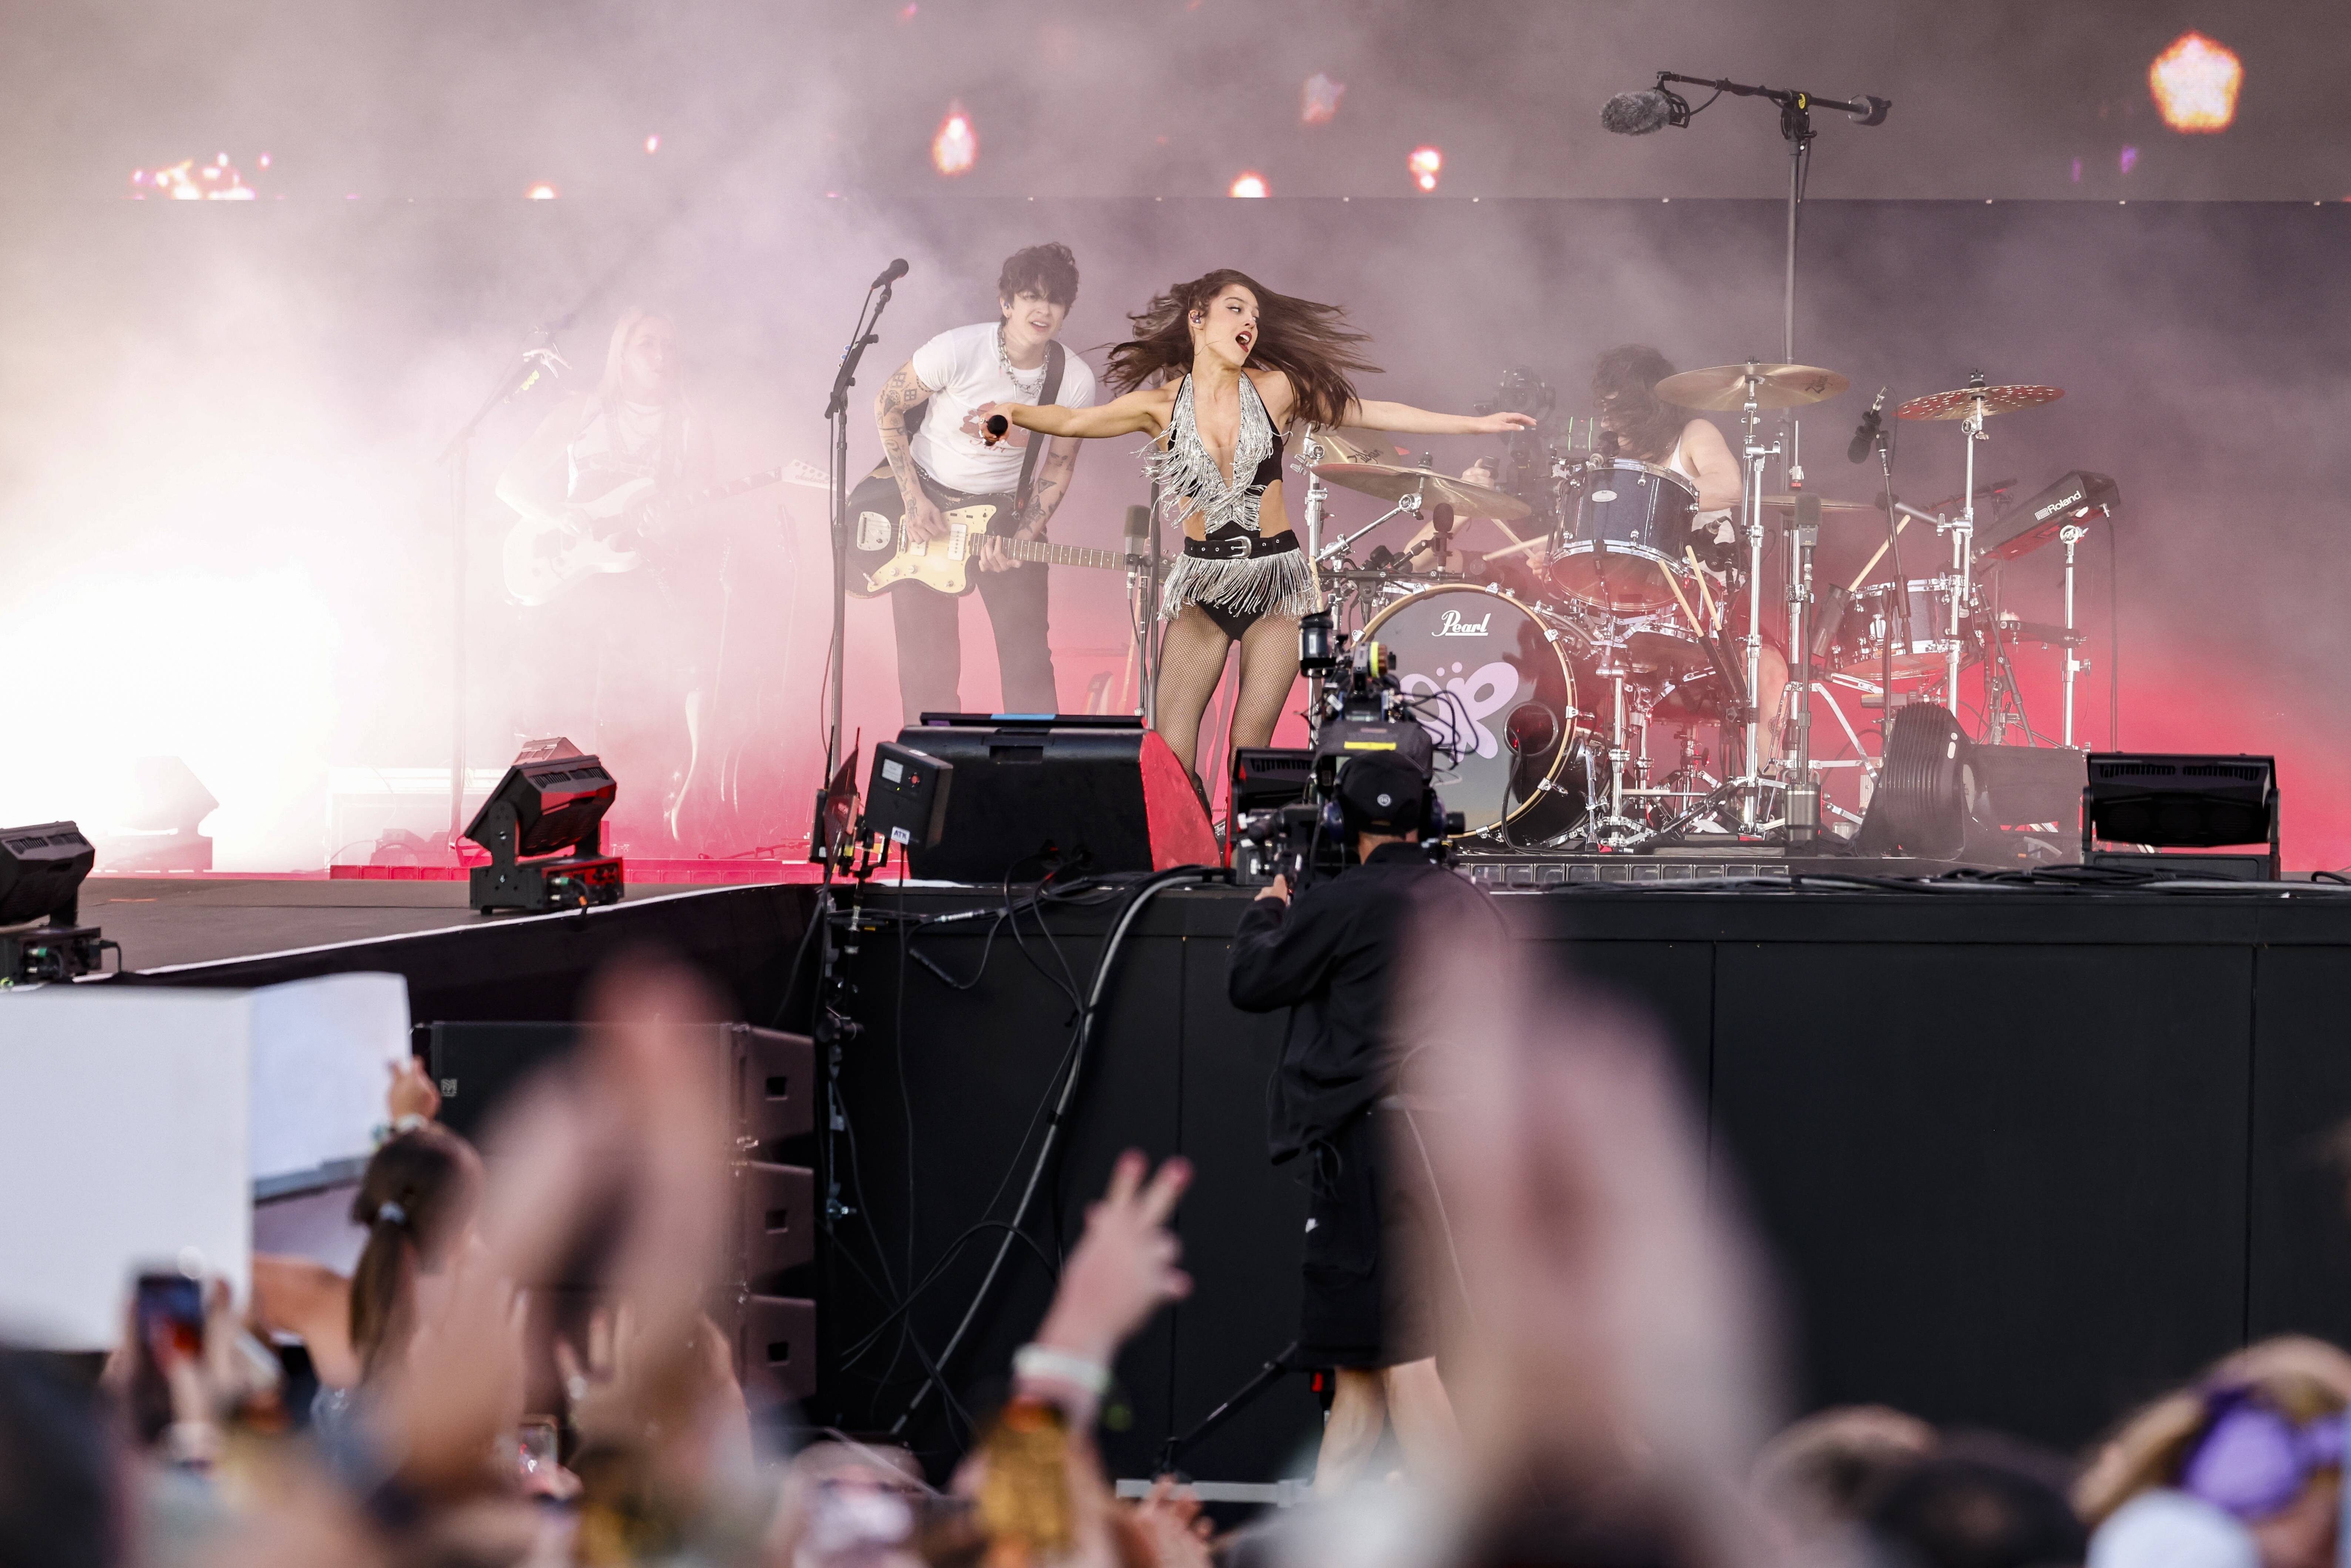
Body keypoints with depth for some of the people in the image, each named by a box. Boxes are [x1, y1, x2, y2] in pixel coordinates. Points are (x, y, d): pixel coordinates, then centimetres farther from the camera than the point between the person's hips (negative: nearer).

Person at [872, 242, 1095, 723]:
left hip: (1003, 508, 2)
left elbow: (1058, 468, 1)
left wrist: (1022, 538, -12)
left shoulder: (1075, 383, -12)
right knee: (928, 661, -2)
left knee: (1027, 653, -2)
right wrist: (913, 500, -14)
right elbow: (888, 404, -9)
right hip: (927, 501, -2)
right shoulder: (958, 352, -23)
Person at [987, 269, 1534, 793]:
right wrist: (1011, 413, -23)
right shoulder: (1162, 405, 0)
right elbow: (1075, 421, -4)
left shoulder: (1275, 390, 1)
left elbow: (1376, 414, 4)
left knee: (1250, 750, -5)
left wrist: (1477, 425, 3)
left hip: (1275, 579, 0)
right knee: (1168, 753, -9)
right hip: (1202, 583, 0)